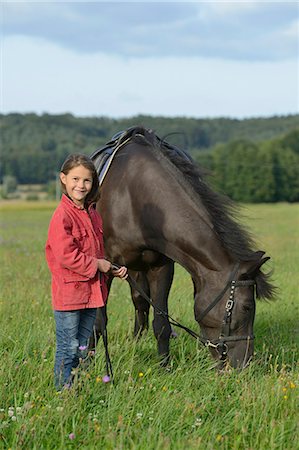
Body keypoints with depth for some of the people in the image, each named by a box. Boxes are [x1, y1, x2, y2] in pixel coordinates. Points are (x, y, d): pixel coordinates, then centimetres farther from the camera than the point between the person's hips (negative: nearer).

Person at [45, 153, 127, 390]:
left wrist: (114, 269, 7)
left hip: (92, 290, 8)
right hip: (69, 293, -8)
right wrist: (96, 264, -16)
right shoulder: (62, 216, -16)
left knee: (83, 349, 15)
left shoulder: (92, 213, 11)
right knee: (68, 349, -1)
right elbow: (65, 256, -22)